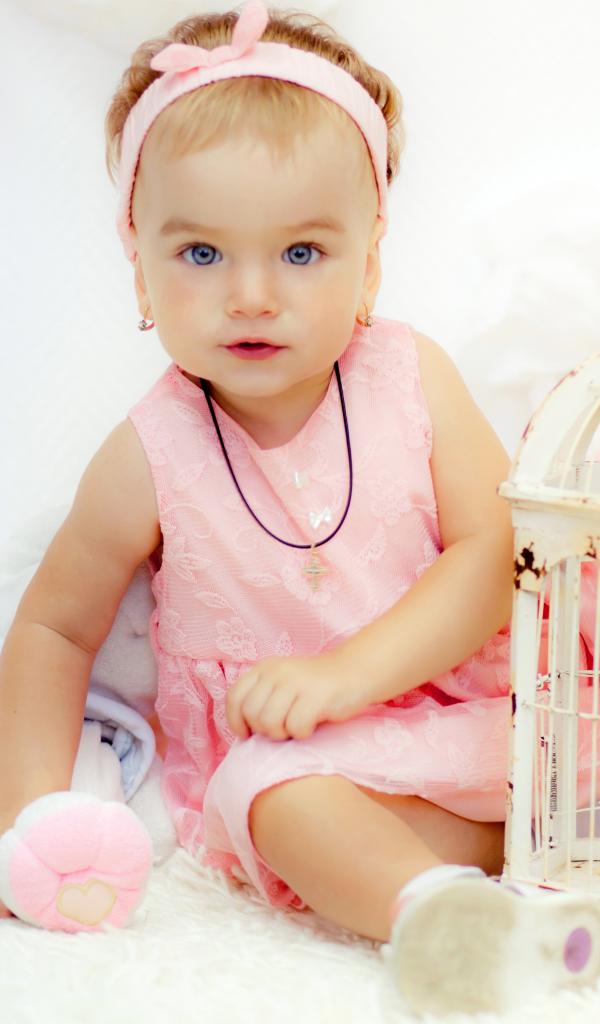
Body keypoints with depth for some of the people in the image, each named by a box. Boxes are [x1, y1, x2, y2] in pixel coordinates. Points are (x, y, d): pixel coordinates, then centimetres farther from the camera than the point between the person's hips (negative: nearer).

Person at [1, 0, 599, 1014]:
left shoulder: (410, 377, -6)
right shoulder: (151, 457, -10)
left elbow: (495, 552, -12)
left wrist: (345, 673, -25)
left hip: (455, 706, 3)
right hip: (270, 749, -3)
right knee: (278, 790, -33)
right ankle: (437, 909, -49)